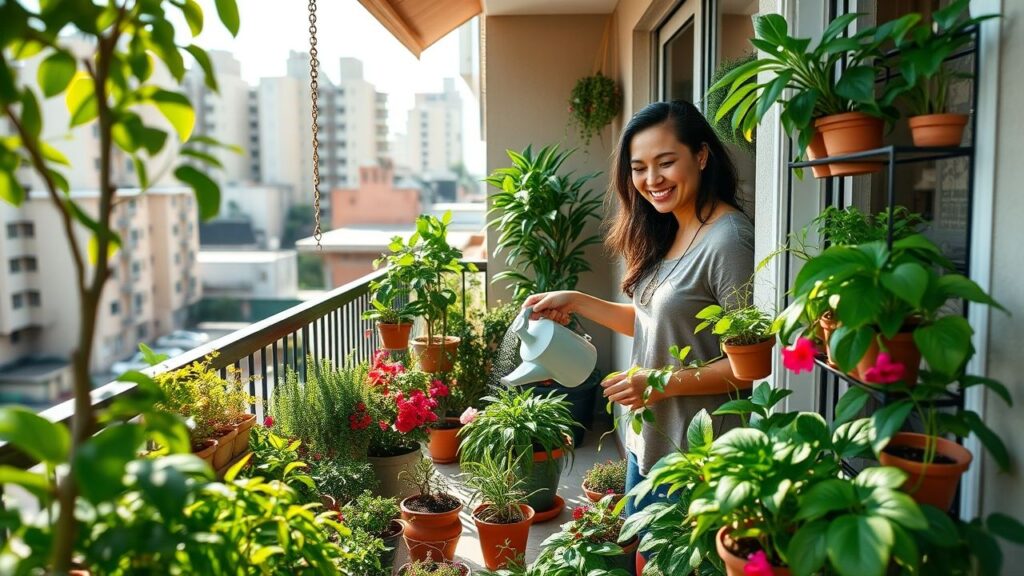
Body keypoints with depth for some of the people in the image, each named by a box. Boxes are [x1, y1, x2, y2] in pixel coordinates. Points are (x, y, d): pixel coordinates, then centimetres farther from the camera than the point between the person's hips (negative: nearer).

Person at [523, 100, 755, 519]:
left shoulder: (730, 241, -22)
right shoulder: (667, 236, 5)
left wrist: (666, 382, -23)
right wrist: (575, 301, 9)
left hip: (695, 454, -8)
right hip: (646, 440, 9)